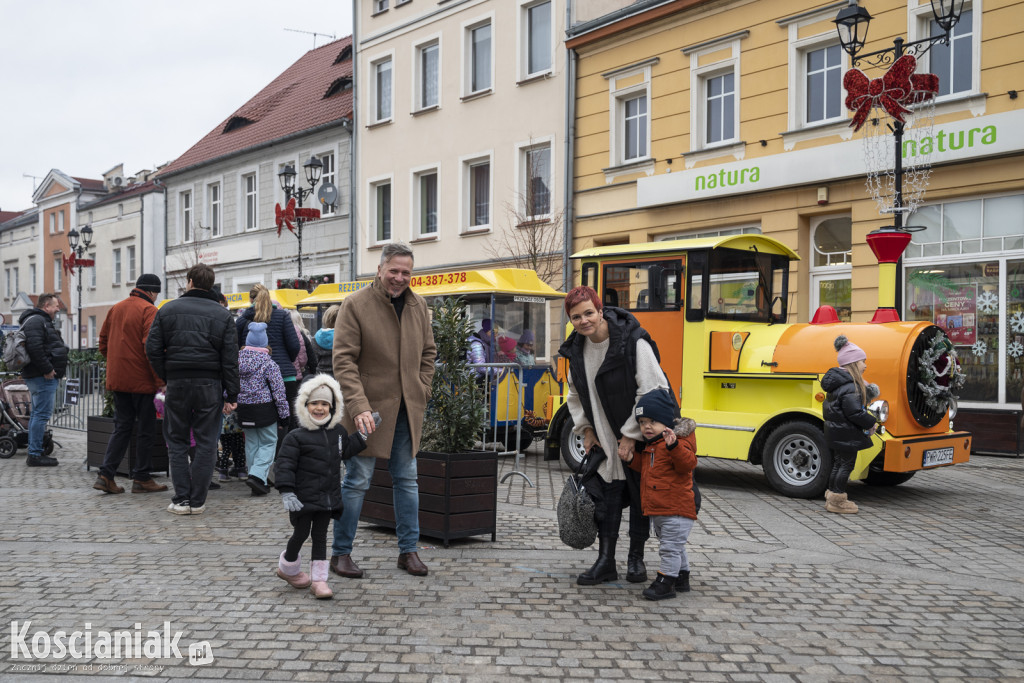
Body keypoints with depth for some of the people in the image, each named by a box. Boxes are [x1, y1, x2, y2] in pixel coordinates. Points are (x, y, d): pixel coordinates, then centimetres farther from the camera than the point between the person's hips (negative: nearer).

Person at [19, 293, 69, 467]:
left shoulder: (42, 321, 24)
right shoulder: (36, 320, -12)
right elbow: (34, 347, -25)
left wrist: (53, 371, 19)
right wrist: (47, 369, -22)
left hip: (44, 376, 12)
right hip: (43, 378, -12)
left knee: (37, 414, 13)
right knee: (42, 415, -10)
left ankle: (34, 454, 19)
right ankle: (35, 455, -9)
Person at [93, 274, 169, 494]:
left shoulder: (116, 308, 12)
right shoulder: (149, 310, -11)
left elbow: (103, 343, 17)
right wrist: (160, 380, -16)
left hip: (117, 379, 7)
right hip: (141, 380, -7)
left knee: (122, 427, 13)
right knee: (146, 429, 3)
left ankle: (106, 475, 5)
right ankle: (141, 479, 8)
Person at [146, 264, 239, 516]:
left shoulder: (168, 309, 4)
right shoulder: (222, 315, 2)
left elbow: (152, 349, -1)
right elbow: (230, 359, -2)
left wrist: (166, 377, 9)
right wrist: (231, 396, 1)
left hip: (177, 382, 0)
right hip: (210, 384, 0)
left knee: (176, 441, 11)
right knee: (206, 443, 6)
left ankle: (181, 498, 6)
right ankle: (198, 501, 7)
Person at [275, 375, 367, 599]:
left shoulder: (338, 431, 6)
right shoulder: (296, 437, -11)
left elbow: (345, 451, 19)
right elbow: (285, 464, -13)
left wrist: (363, 435, 8)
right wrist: (287, 492, -21)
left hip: (328, 496, 4)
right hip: (304, 498, -4)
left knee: (320, 536, 8)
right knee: (301, 534, 7)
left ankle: (319, 580, 11)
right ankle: (288, 568, 34)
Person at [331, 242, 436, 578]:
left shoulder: (418, 305, 8)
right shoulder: (356, 304, -10)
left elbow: (428, 352, 20)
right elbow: (344, 361, -14)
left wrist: (421, 389, 7)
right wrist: (358, 407, -23)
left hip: (407, 410, 5)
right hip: (370, 409, -5)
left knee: (406, 480, 11)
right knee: (357, 481, 1)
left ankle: (408, 550, 22)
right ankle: (340, 553, 14)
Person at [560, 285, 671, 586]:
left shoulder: (633, 342, -22)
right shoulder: (577, 348, -1)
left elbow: (654, 392, -22)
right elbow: (576, 395, 17)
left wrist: (632, 435, -19)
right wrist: (585, 428, 8)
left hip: (639, 436, -5)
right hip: (606, 439, 5)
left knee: (640, 497, 7)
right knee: (607, 497, 7)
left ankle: (636, 558, 22)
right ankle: (605, 562, 15)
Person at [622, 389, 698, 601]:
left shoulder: (679, 441, -15)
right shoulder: (649, 445, 14)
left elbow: (687, 464, -31)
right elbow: (646, 468, 26)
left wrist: (673, 445, -45)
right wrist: (632, 459, 9)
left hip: (677, 510, -10)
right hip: (656, 510, 10)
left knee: (671, 547, -5)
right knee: (670, 547, 21)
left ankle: (666, 581, 1)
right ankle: (682, 577, 34)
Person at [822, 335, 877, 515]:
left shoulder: (837, 382, 10)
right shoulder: (850, 387, -22)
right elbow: (855, 413, -25)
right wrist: (871, 423, -11)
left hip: (834, 431, 10)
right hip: (846, 434, -10)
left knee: (838, 463, 18)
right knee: (846, 465, 0)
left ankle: (832, 496, 26)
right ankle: (837, 501, 7)